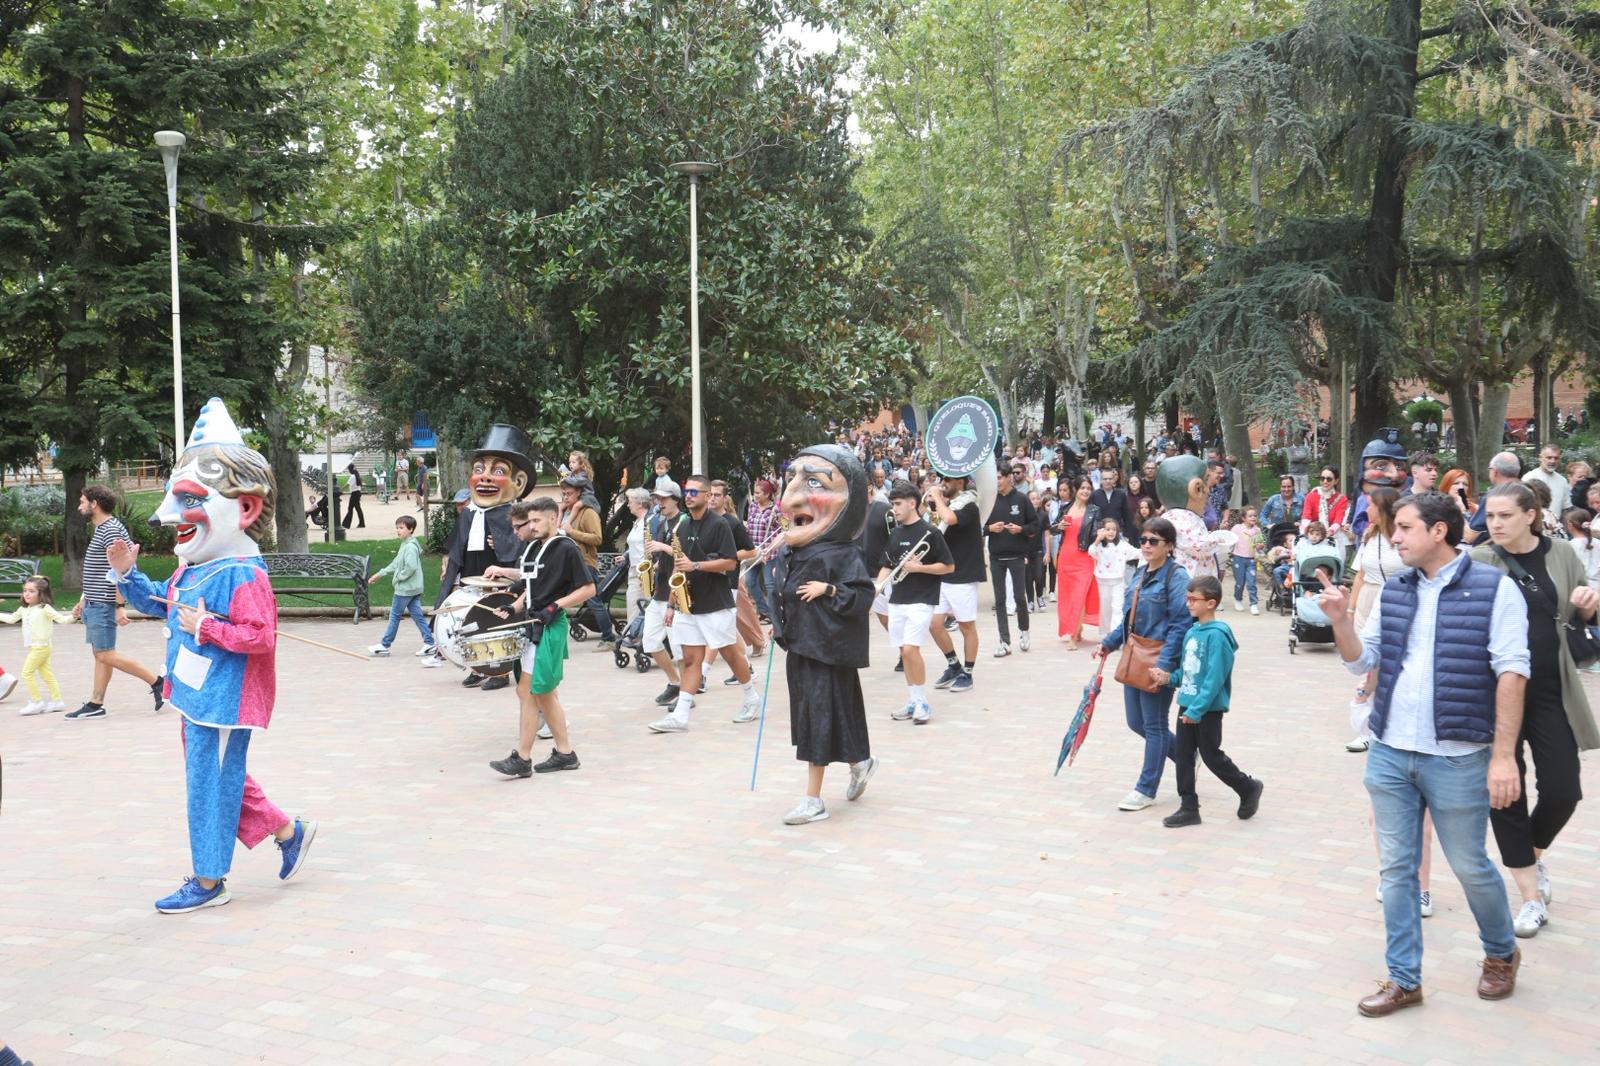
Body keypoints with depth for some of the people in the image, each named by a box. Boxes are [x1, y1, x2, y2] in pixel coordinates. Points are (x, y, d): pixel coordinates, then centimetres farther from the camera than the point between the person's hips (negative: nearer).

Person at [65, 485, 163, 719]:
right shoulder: (101, 530, 15)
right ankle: (95, 704, 14)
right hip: (95, 604, 10)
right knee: (100, 655, 11)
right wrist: (84, 602, 23)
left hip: (103, 604, -10)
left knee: (106, 656, -8)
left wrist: (120, 606, -26)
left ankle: (157, 682, -3)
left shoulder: (111, 531, -17)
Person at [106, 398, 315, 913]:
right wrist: (128, 573, 9)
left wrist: (206, 627, -26)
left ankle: (208, 881, 12)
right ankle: (289, 831, 32)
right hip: (197, 696, 10)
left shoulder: (244, 577, -21)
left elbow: (261, 636, -27)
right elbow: (159, 602, 23)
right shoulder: (189, 570, 8)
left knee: (211, 785, -1)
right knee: (216, 779, 20)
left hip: (223, 700, -10)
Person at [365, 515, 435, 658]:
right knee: (417, 615, 7)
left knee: (394, 615, 1)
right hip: (414, 588, 9)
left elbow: (411, 567, -28)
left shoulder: (410, 547, -17)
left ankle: (385, 645, 11)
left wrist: (400, 577, -14)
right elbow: (395, 563, 23)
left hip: (405, 588, -9)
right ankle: (429, 643, 4)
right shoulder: (405, 545, 15)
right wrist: (379, 574, 24)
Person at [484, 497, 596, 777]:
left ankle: (521, 758, -2)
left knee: (528, 692, -8)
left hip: (549, 628, -9)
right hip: (531, 626, 9)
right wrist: (513, 609, 7)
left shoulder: (567, 549, -11)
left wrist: (555, 606, -18)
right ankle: (564, 753, 20)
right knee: (544, 694, 12)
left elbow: (588, 588, -12)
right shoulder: (533, 547, 13)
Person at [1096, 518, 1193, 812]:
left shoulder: (1176, 577, -14)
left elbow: (1181, 624, -19)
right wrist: (1109, 643, 9)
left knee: (1154, 725, 4)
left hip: (1158, 661, -8)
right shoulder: (1140, 574, 10)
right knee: (1135, 722, 15)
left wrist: (1165, 664, -25)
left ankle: (1146, 789, 16)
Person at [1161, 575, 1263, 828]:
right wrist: (1171, 679, 0)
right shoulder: (1191, 632, 7)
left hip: (1208, 709, -8)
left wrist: (1197, 709, -25)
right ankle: (1188, 807, 16)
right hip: (1187, 705, 8)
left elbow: (1214, 678, -22)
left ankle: (1248, 788, 27)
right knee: (1182, 755, 8)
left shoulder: (1217, 635, -19)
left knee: (1211, 755, 5)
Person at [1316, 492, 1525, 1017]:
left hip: (1457, 757, -5)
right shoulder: (1393, 590, 7)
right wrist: (1340, 619, -9)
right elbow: (1361, 661, 11)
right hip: (1389, 755, 5)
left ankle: (1501, 953, 34)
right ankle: (1403, 979, 19)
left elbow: (1512, 673, -12)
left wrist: (1504, 756, -16)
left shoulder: (1493, 589, -8)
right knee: (1397, 868, 9)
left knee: (1470, 866, 8)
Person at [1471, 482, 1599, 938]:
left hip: (1551, 691, 2)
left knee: (1562, 791, 3)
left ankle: (1533, 855, 36)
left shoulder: (1561, 554, 2)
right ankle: (1532, 897, 16)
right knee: (1506, 794, 2)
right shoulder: (1477, 563, -5)